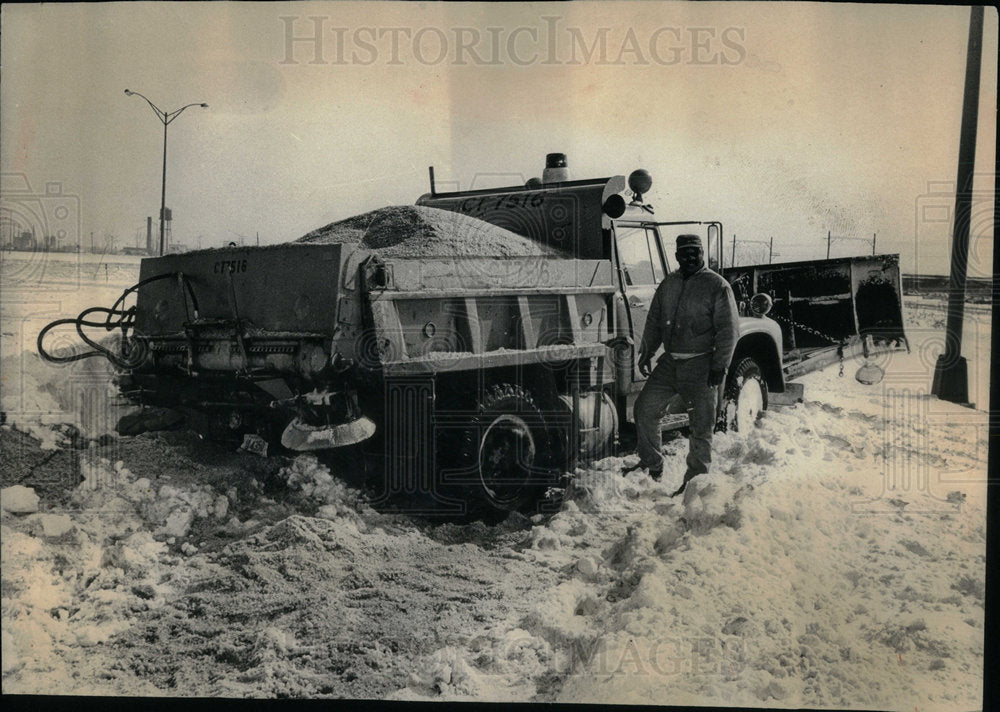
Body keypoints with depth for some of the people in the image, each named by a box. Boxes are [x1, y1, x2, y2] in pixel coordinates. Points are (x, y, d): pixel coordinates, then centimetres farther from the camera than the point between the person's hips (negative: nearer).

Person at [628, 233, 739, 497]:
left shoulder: (717, 286, -6)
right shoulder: (668, 284, 11)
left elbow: (728, 330, -9)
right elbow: (654, 320, 19)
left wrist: (719, 366, -14)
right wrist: (646, 352, 12)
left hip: (700, 365, -6)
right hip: (669, 362, 6)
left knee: (701, 426, 0)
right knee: (644, 409, 5)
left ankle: (696, 480, 13)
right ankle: (652, 465, 20)